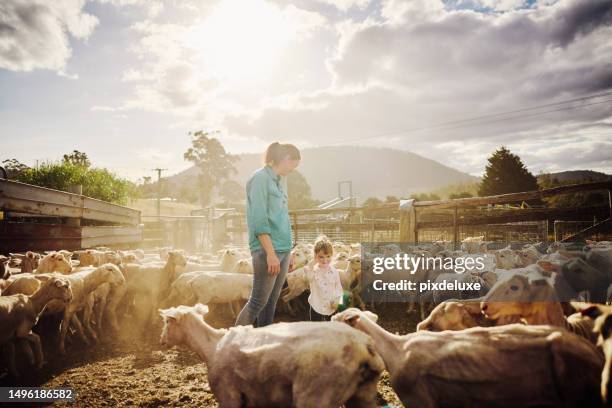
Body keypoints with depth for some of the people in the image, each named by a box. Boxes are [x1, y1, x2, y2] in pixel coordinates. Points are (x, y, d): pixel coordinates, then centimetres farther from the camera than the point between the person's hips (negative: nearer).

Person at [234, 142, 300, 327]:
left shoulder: (277, 181, 19)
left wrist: (287, 251, 14)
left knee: (272, 301, 10)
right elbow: (259, 220, -15)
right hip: (267, 250, -9)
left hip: (283, 249, 9)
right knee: (258, 301, -7)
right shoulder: (260, 178, -7)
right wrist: (270, 253, -20)